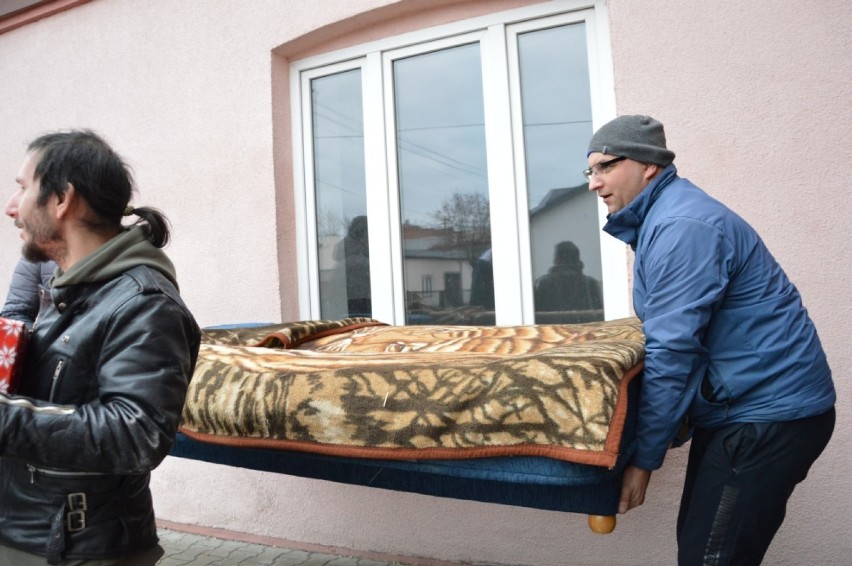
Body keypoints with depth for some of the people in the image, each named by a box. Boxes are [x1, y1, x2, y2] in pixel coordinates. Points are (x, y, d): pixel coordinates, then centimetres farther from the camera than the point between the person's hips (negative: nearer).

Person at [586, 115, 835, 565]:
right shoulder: (658, 219, 13)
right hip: (734, 407, 10)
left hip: (769, 414, -10)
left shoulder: (682, 227, -20)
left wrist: (644, 457, -17)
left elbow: (673, 351, -23)